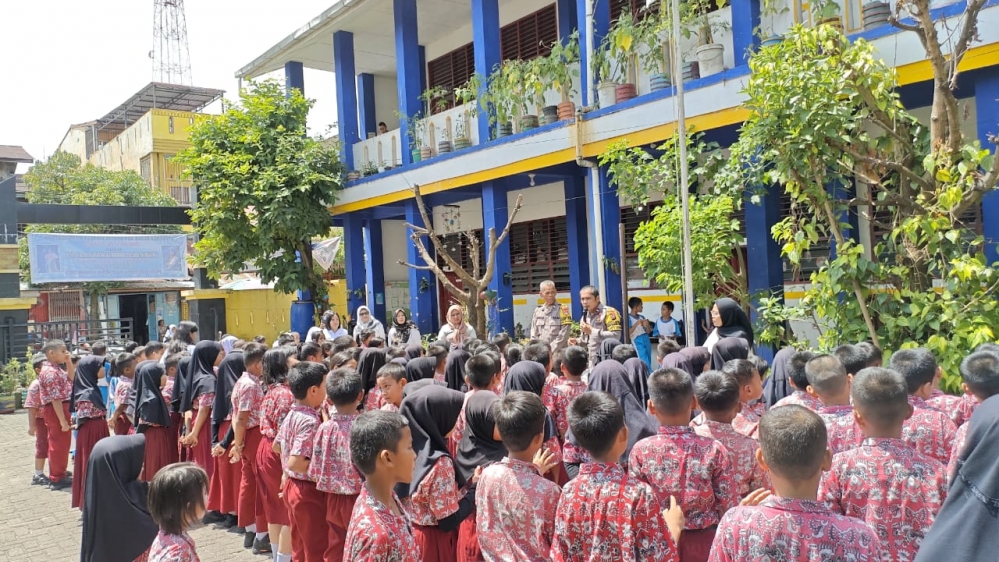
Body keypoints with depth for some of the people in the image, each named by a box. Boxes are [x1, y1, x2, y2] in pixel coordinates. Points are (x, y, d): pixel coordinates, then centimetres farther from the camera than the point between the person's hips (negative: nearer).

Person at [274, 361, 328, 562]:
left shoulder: (291, 415, 4)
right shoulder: (310, 421, -24)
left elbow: (277, 446, 19)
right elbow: (294, 463, -30)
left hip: (292, 485, 9)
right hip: (309, 490, -9)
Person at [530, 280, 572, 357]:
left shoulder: (563, 310, -3)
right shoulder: (537, 311, 11)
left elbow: (563, 335, -9)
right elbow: (533, 335, 12)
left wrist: (550, 351, -13)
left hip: (558, 353, -4)